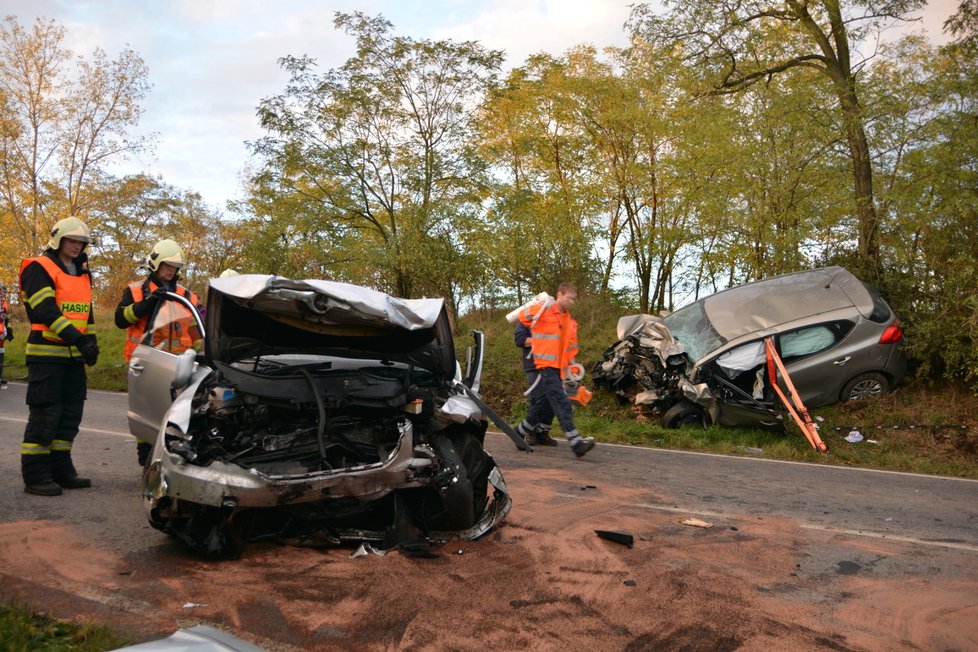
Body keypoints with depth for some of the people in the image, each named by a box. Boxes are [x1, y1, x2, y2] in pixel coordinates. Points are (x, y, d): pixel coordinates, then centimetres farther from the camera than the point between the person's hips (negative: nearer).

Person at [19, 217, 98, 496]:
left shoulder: (81, 272, 17)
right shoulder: (39, 268, -8)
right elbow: (46, 310, -19)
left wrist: (91, 340, 11)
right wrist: (78, 339, -24)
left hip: (74, 356, 8)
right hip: (46, 354, -8)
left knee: (70, 414, 10)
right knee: (45, 414, -7)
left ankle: (60, 469, 19)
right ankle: (34, 476, 0)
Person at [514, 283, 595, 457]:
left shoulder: (570, 321, 16)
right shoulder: (544, 311, -6)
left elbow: (571, 347, 21)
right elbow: (523, 315, 7)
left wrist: (571, 367, 14)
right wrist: (536, 330, 15)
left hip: (557, 369, 8)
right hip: (545, 366, -8)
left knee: (544, 404, 13)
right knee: (562, 403, -17)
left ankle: (520, 432, 29)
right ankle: (576, 442, -22)